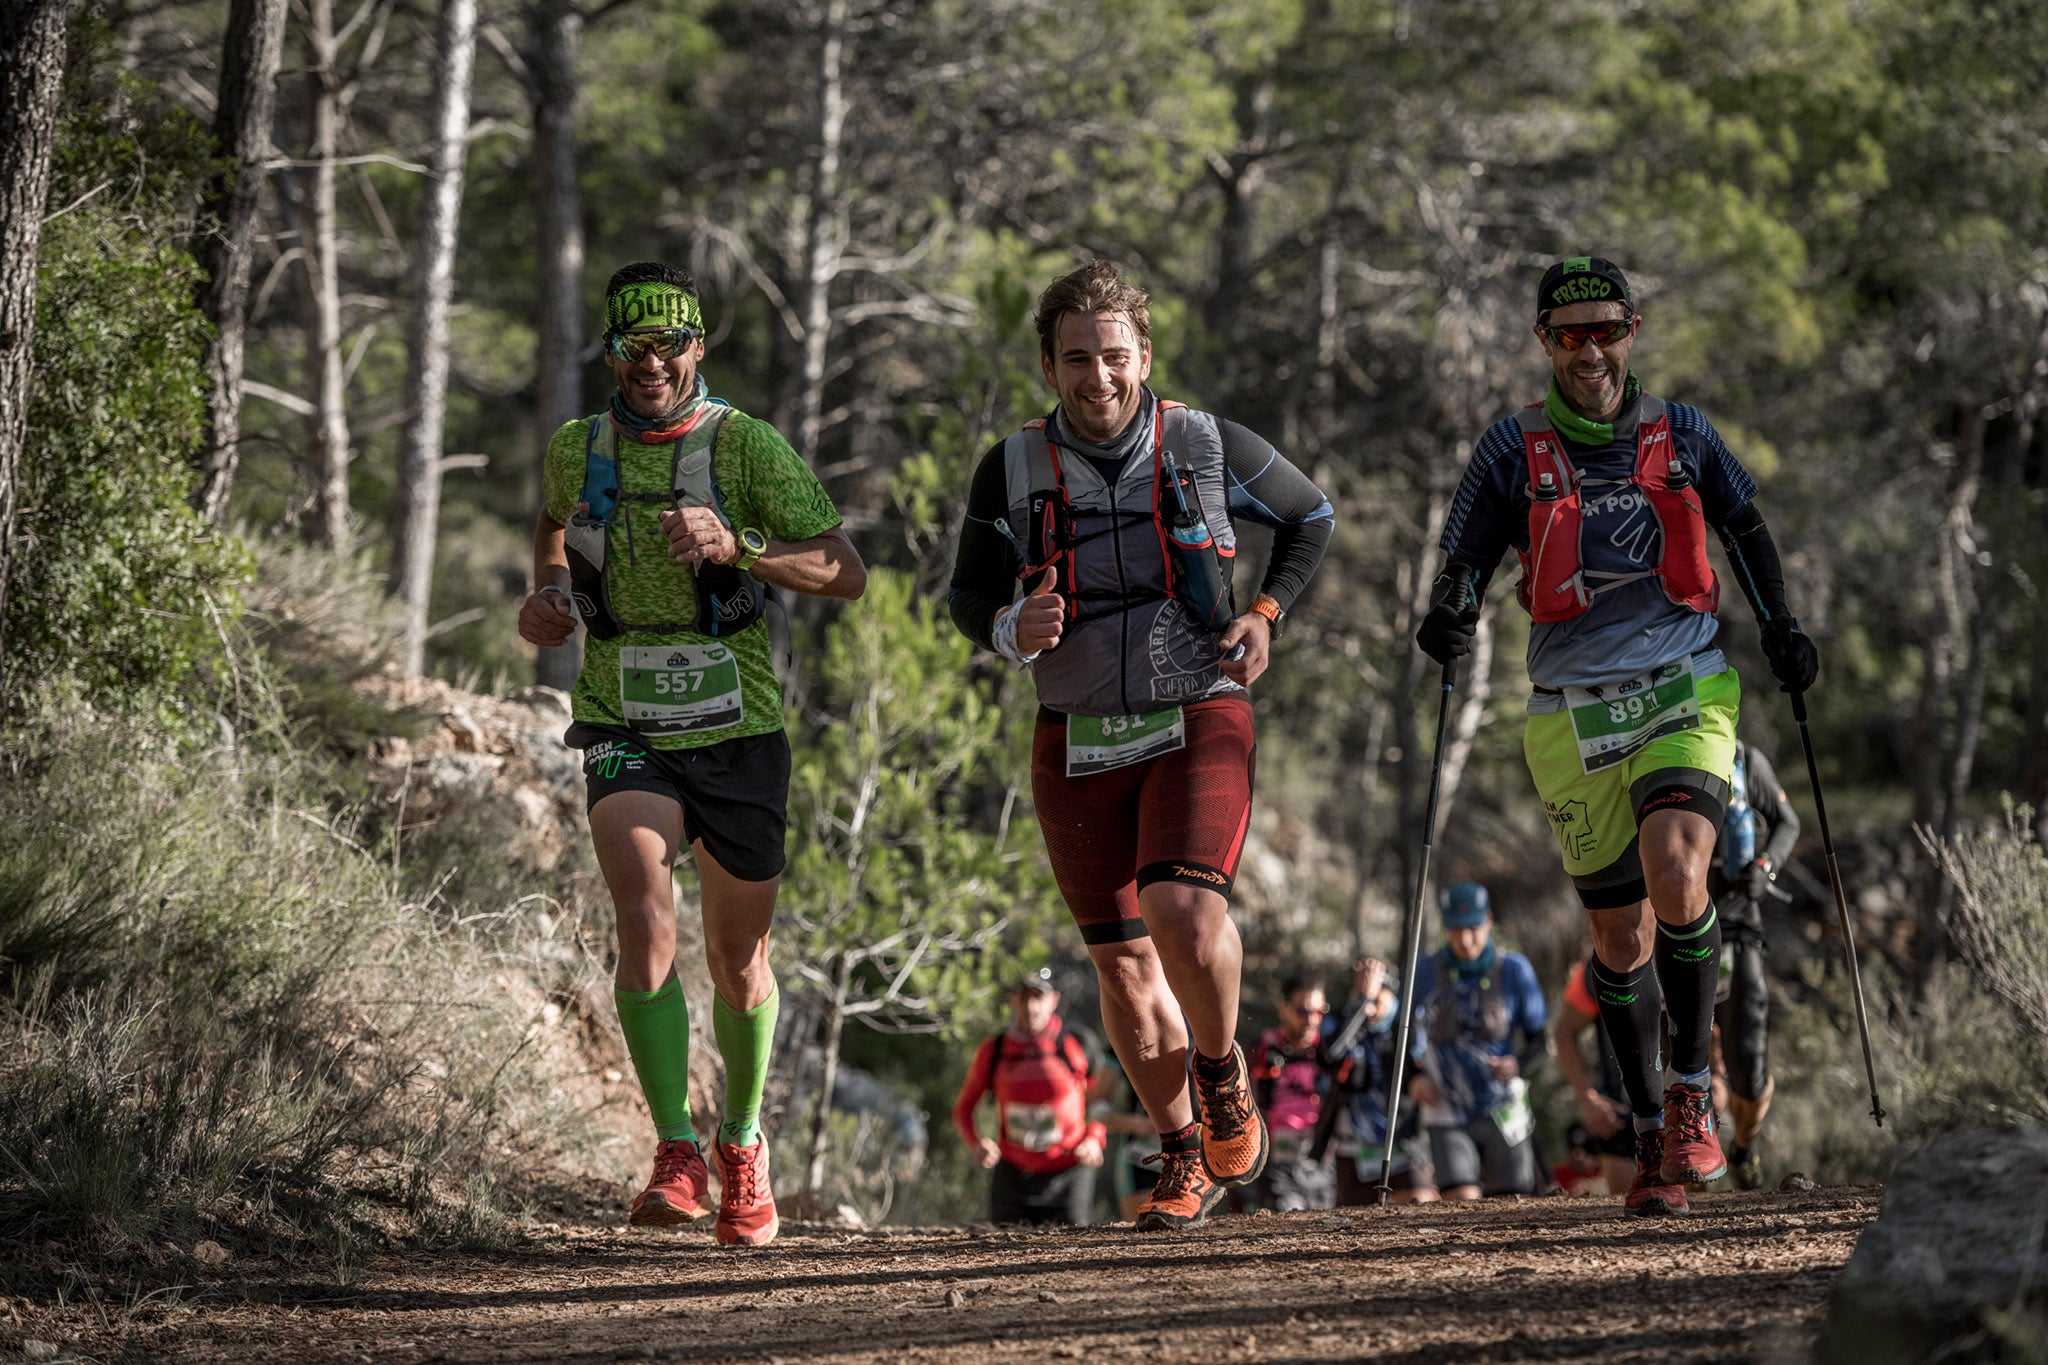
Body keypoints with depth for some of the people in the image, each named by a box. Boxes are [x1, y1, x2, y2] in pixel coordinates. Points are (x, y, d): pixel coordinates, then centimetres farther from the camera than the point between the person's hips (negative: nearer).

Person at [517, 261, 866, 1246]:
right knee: (646, 924, -23)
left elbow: (845, 575, -12)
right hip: (625, 731, 1)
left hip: (738, 731, 0)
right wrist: (550, 591, 5)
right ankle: (676, 1155, -21)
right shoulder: (576, 450, 1)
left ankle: (743, 1145, 35)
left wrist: (735, 546, -27)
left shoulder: (745, 447, -9)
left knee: (737, 962, 12)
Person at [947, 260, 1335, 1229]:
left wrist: (1267, 611, -1)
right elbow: (968, 595, 10)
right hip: (1079, 741, 2)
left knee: (1184, 912, -24)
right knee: (1122, 961, 3)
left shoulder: (1210, 448, -3)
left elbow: (1309, 515, 14)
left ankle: (1222, 1072, 5)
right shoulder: (1012, 471, -1)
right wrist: (1012, 630, -13)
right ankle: (1184, 1155, 20)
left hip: (1198, 723, -2)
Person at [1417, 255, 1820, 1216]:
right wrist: (1450, 620, -19)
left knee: (1676, 878, -25)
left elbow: (1744, 528, 19)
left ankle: (1693, 1091, -9)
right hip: (1574, 714, 1)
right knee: (1620, 936, 4)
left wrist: (1780, 630, 8)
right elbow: (1466, 561, 2)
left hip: (1685, 693, -1)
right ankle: (1654, 1138, 18)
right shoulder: (1514, 450, 3)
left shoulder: (1680, 436, 6)